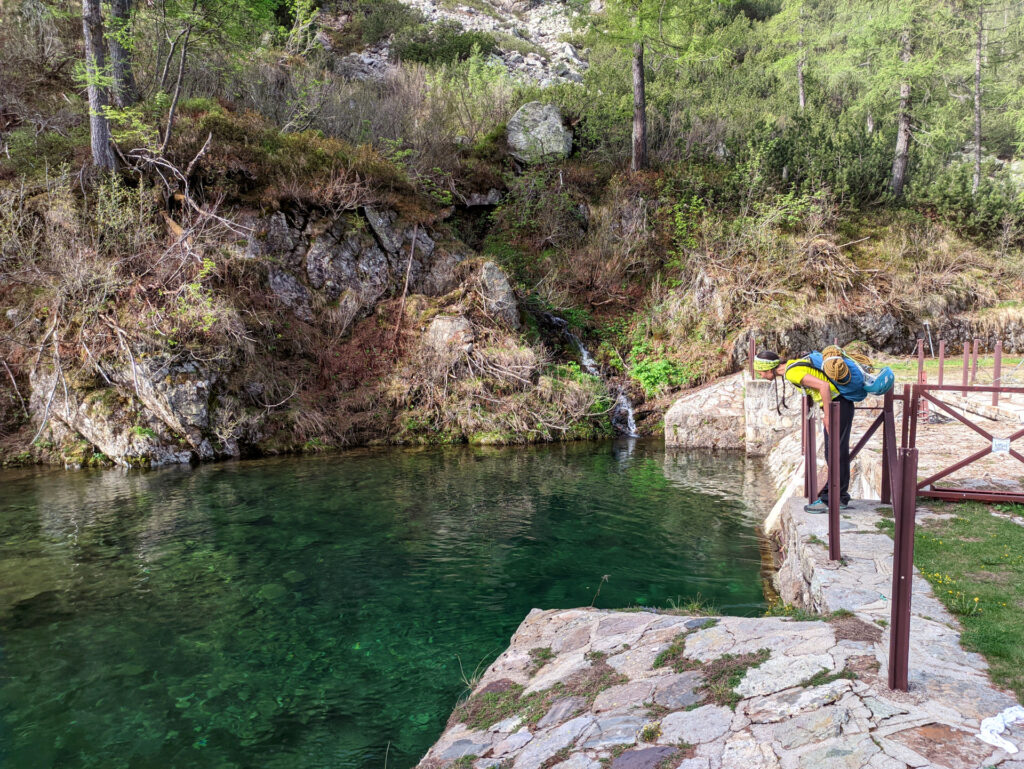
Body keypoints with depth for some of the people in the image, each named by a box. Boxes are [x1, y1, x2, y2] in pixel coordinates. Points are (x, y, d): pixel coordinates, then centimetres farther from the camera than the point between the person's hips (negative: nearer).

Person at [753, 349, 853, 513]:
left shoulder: (792, 372, -20)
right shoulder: (792, 364, 10)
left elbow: (824, 386, -29)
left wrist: (827, 416, -21)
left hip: (838, 404, -10)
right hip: (838, 403, 10)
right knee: (838, 454, 13)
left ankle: (829, 500, -7)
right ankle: (840, 498, 19)